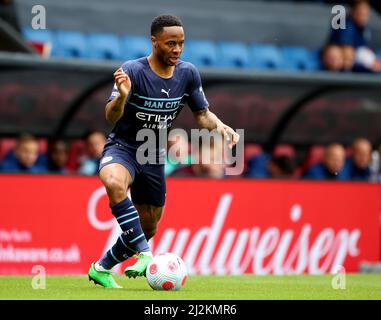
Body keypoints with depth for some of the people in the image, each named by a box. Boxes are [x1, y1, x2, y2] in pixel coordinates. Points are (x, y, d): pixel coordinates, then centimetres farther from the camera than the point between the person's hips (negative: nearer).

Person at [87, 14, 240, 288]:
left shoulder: (188, 73, -4)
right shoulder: (133, 71, -20)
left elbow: (202, 113, 6)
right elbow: (111, 116, -27)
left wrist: (220, 126, -15)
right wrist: (121, 97, -49)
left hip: (154, 156, 6)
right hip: (122, 146, -6)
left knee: (148, 228, 12)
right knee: (114, 183, -40)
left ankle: (101, 268, 34)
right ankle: (145, 255, -40)